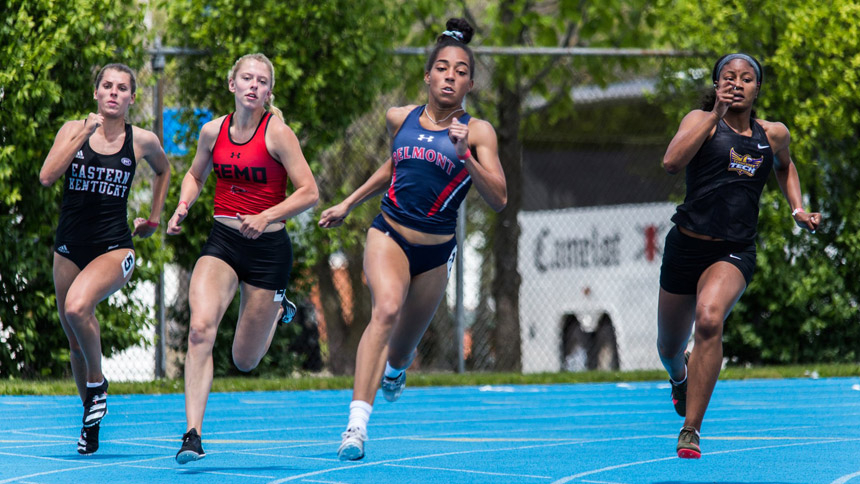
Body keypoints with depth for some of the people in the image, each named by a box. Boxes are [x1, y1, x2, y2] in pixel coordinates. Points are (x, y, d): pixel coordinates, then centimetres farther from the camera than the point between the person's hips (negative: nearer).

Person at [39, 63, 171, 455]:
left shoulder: (142, 141, 0)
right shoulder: (73, 131, 0)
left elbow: (163, 171, 22)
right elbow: (47, 177, -15)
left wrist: (153, 220, 19)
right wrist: (84, 135, -19)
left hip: (114, 248, -3)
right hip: (69, 248, 3)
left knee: (77, 307, -31)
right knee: (75, 342, 9)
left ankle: (97, 382, -8)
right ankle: (91, 416, 29)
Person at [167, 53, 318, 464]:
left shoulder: (277, 133, -10)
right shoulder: (213, 131, 3)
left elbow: (309, 192, -10)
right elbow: (195, 175, 22)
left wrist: (267, 216, -23)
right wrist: (182, 208, 2)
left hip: (268, 248, -3)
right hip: (221, 242, 3)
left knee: (245, 360, 7)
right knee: (201, 328, -24)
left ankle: (277, 307, 41)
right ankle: (193, 434, -23)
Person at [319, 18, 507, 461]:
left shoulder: (477, 132, -6)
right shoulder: (400, 118, 3)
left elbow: (498, 199, -15)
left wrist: (464, 157, -27)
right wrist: (348, 204, 26)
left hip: (436, 250, 0)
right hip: (389, 234, 0)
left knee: (402, 347, 14)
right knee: (386, 309, -29)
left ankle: (395, 370, 55)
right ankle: (357, 422, -36)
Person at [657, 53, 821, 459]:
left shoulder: (773, 134, 9)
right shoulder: (702, 120, 0)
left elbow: (784, 166, 32)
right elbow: (671, 162, -20)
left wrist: (797, 209, 16)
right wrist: (716, 115, -18)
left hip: (734, 253, 0)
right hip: (687, 245, 0)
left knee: (709, 319, -31)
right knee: (669, 347, 15)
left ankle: (691, 430, -25)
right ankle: (680, 375, 56)